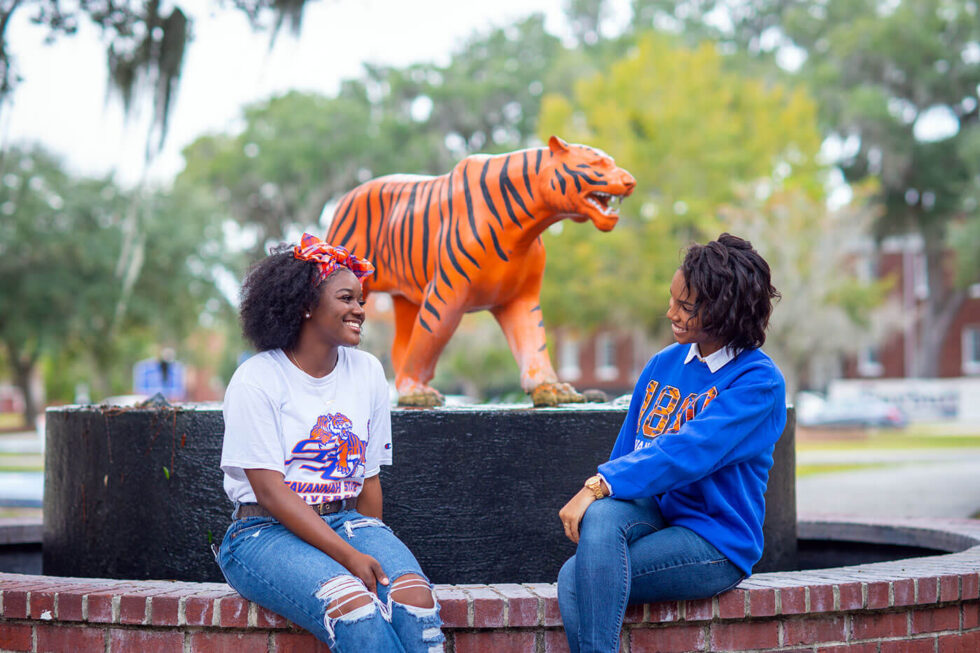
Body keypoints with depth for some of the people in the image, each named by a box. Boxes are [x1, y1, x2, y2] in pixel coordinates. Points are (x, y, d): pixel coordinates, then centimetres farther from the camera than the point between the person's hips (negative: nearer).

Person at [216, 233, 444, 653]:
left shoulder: (368, 372, 12)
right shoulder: (257, 379, -6)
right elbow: (270, 491, -12)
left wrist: (374, 549, 1)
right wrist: (349, 557, -20)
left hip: (347, 521, 5)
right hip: (267, 533, -5)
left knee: (415, 599, -28)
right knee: (352, 603, -35)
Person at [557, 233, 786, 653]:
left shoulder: (759, 382, -9)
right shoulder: (664, 364, 13)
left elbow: (690, 452, -22)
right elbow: (627, 449, 15)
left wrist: (602, 485, -28)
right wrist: (598, 493, -5)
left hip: (715, 542, -5)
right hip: (653, 513, 5)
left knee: (576, 581, -29)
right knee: (602, 516, -32)